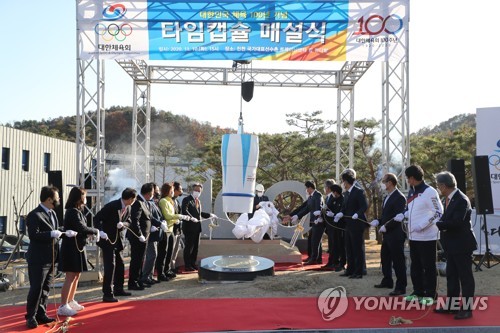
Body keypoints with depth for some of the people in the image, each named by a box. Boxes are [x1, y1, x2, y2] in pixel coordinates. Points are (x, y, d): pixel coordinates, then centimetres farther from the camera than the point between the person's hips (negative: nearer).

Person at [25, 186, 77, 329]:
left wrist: (65, 233, 1)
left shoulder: (52, 213, 12)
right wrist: (52, 234, -29)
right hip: (38, 258, -9)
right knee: (36, 288, -1)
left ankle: (41, 314, 26)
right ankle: (31, 317, 10)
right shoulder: (35, 215, -16)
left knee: (46, 288, 15)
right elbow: (33, 235, -25)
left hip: (50, 258, 9)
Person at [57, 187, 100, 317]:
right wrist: (95, 231, -12)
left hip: (77, 247, 10)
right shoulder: (73, 212, -18)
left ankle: (71, 301, 28)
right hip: (72, 248, -10)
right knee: (70, 277, -6)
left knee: (76, 275, 16)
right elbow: (82, 228, -26)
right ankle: (63, 306, -1)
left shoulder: (77, 211, 12)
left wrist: (90, 234, -5)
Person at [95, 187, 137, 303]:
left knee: (120, 265, 16)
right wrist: (100, 231, -32)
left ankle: (118, 289, 31)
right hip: (108, 240, -8)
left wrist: (123, 224, -16)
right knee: (110, 266, -10)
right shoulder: (111, 206, -21)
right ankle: (107, 294, -4)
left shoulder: (128, 208, 0)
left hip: (119, 240, 8)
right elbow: (97, 218, -18)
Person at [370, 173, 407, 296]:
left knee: (398, 261, -2)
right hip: (387, 234, 10)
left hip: (396, 235, -10)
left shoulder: (399, 197, -16)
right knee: (385, 258, 19)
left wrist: (386, 226, -21)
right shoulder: (387, 197, 14)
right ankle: (387, 281, 33)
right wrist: (378, 221, 2)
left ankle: (401, 287, 5)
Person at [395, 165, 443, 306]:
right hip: (413, 235, 8)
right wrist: (403, 215, 4)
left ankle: (430, 294, 11)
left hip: (427, 236, -8)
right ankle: (418, 292, 26)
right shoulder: (411, 192, 12)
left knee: (428, 266, 1)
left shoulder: (429, 191, -14)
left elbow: (438, 212, -15)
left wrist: (422, 225, -21)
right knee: (415, 265, 15)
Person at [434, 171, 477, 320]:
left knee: (465, 277, 2)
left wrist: (437, 224, -18)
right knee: (451, 276, 16)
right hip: (452, 245, 9)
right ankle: (451, 305, 27)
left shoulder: (461, 200, -21)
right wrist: (440, 223, -7)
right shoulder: (449, 198, 7)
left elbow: (456, 222, -27)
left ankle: (467, 309, 10)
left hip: (462, 245, -9)